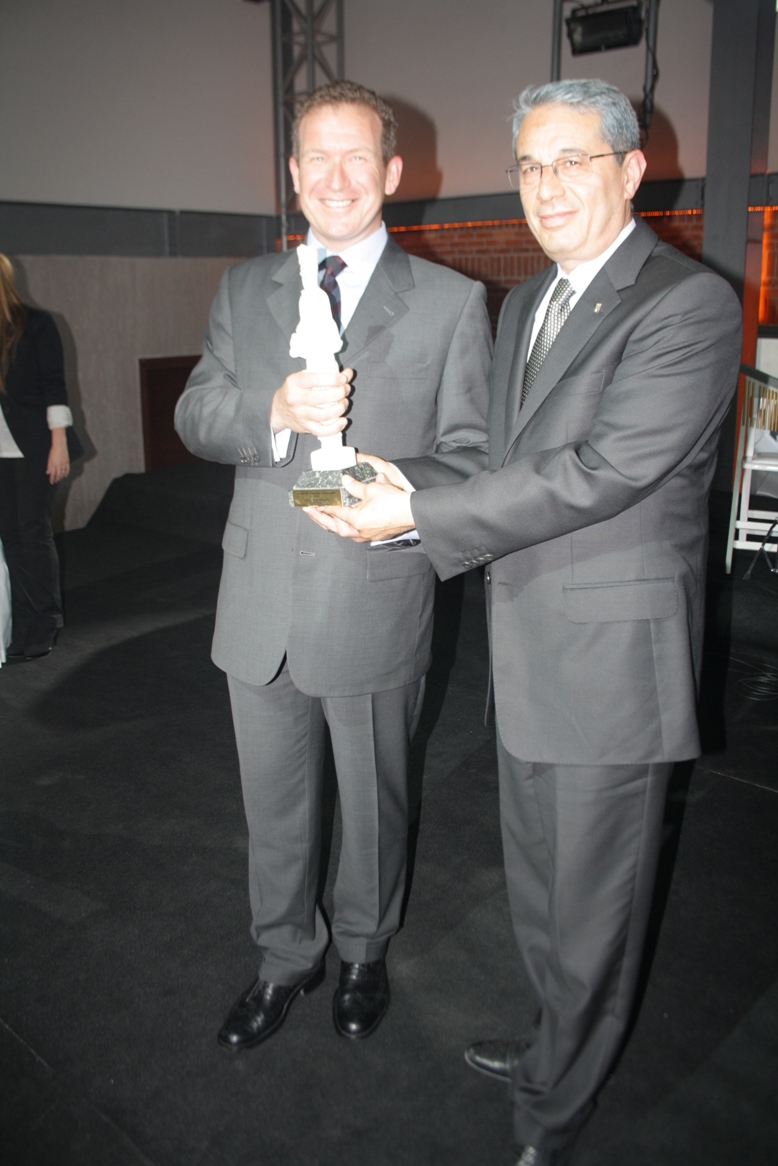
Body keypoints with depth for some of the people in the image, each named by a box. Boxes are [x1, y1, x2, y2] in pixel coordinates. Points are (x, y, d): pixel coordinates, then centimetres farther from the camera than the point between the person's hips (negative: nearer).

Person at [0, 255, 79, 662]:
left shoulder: (35, 323, -3)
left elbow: (54, 384, -6)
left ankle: (41, 628, 8)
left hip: (34, 446, -5)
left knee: (33, 531, -1)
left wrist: (58, 443, -11)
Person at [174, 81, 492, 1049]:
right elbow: (194, 417, 2)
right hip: (261, 606, 3)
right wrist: (274, 411, -19)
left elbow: (470, 453, -3)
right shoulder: (243, 290, 8)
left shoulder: (452, 303, -2)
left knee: (372, 800, 17)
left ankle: (363, 952, 44)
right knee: (272, 803, 18)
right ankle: (285, 959, 43)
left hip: (376, 602, -2)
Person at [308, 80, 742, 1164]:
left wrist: (421, 514, -20)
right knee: (537, 887, 23)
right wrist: (410, 484, -4)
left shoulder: (690, 304, -14)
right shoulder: (522, 305, 13)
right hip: (529, 650, 8)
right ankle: (559, 1044, 49)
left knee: (592, 905, 11)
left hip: (612, 658, -8)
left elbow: (602, 469, -23)